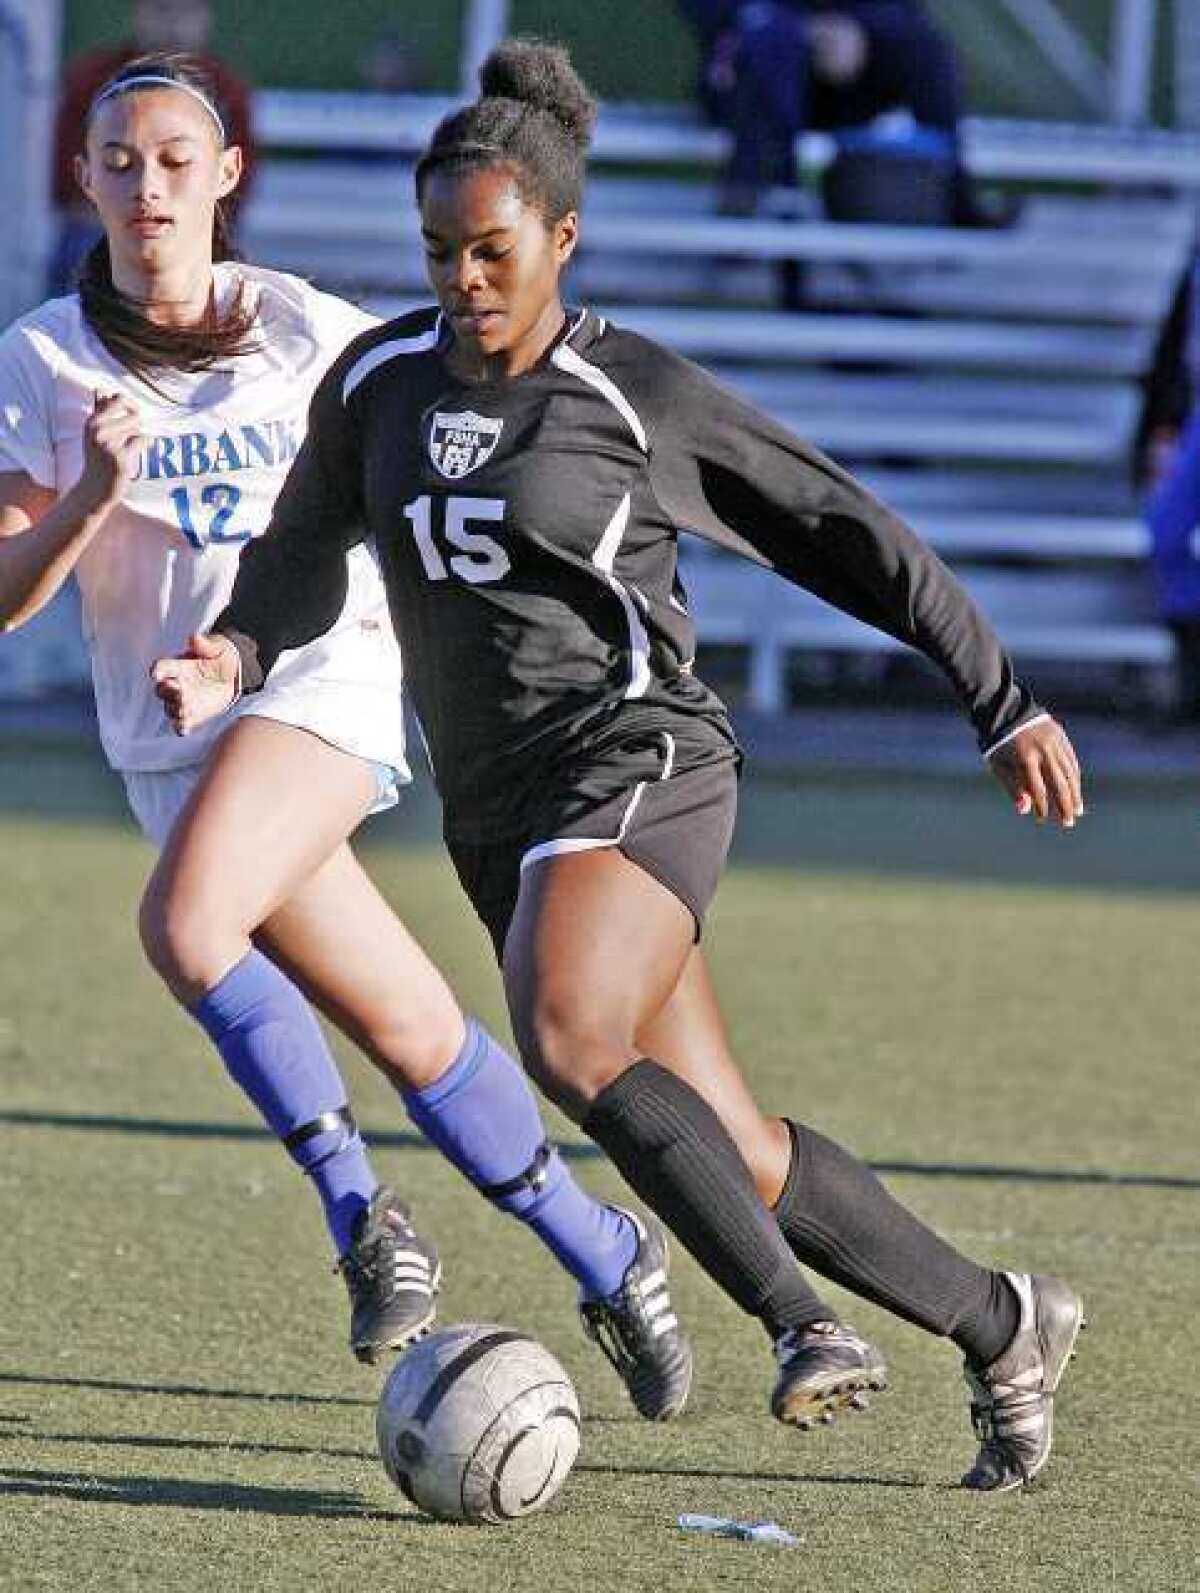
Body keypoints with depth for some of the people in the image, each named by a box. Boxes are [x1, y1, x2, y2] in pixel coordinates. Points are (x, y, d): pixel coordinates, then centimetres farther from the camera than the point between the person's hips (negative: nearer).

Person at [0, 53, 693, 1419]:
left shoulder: (308, 332, 1)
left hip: (325, 679, -2)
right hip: (172, 731, 2)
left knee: (184, 921, -29)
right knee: (412, 1034, -2)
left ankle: (361, 1211, -16)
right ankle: (611, 1265, 13)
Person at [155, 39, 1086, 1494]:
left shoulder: (642, 398, -6)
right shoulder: (378, 381, 7)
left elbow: (847, 536, 1)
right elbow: (304, 552, 20)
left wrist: (1002, 705, 3)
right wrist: (240, 653, -3)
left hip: (639, 764, -6)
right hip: (496, 811, 6)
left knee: (567, 1040, -32)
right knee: (729, 1154, 5)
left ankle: (802, 1320, -26)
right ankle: (1000, 1329, 19)